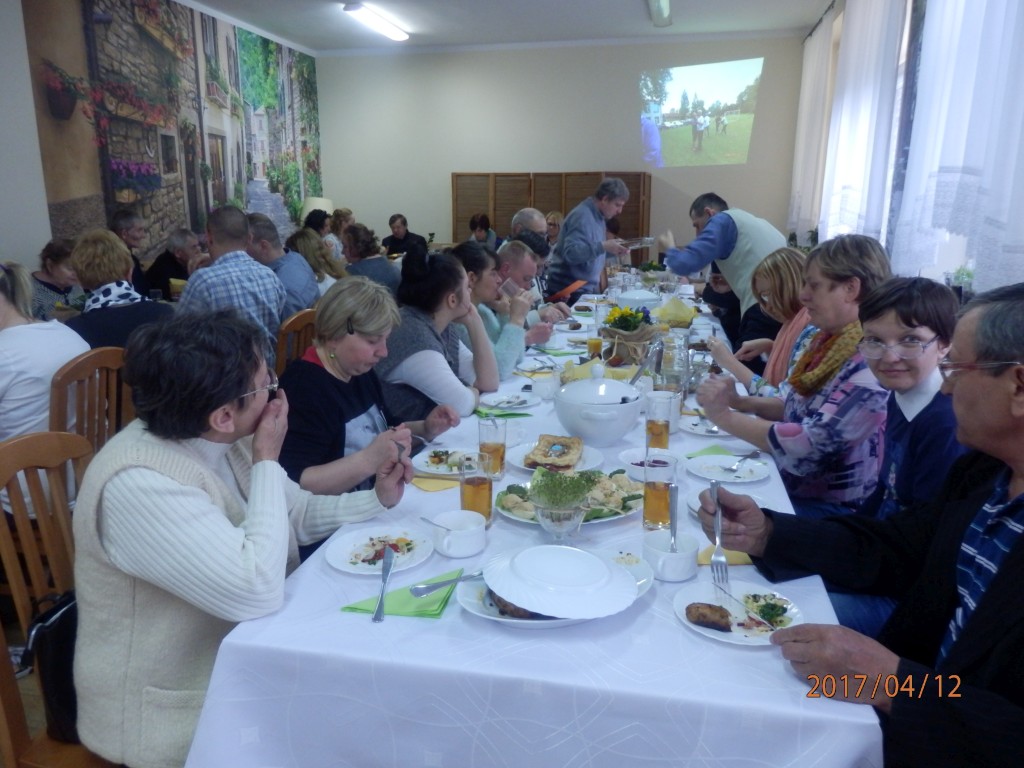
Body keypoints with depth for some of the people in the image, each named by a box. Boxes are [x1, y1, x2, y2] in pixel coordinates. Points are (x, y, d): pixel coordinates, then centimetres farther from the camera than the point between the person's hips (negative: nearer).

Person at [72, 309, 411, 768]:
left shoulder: (220, 441, -3)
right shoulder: (140, 484, -29)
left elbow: (297, 513, 10)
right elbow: (257, 591, -34)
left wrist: (376, 501, -4)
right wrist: (267, 462, -25)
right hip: (177, 714, -7)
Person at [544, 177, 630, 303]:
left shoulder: (597, 216, 13)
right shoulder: (582, 217, -18)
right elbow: (571, 253, -29)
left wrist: (613, 251, 5)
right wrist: (603, 246, -32)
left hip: (587, 289, 9)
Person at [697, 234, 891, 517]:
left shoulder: (874, 361, -22)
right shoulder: (828, 340, 5)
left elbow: (810, 444, -26)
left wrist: (724, 416, -18)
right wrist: (741, 402, -4)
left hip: (827, 509, -7)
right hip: (787, 487, 7)